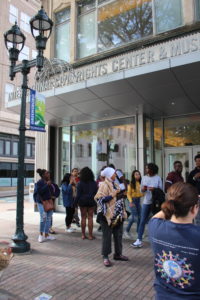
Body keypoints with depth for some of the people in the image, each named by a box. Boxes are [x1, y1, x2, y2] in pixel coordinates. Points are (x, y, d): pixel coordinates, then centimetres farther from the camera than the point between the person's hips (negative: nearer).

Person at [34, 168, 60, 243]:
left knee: (49, 219, 10)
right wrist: (47, 185, -24)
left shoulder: (51, 183, 9)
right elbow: (39, 191, -23)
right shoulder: (39, 183, -9)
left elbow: (57, 189, 17)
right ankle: (41, 234, 10)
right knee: (43, 219, -11)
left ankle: (46, 235, 22)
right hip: (42, 203, -6)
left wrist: (55, 196, 1)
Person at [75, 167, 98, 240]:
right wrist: (95, 201, 13)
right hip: (91, 202, 1)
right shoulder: (94, 183, 0)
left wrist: (76, 201, 2)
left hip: (83, 201, -1)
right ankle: (90, 235, 9)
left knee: (83, 218, 8)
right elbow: (96, 192, 4)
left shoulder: (80, 183, -8)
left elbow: (78, 194, -8)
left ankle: (83, 235, 14)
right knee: (90, 218, 5)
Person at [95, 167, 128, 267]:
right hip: (108, 215, -8)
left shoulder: (115, 184, 14)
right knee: (107, 236, 1)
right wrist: (112, 195, -22)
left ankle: (118, 254, 29)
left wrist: (120, 194, 7)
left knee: (118, 235, 14)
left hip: (117, 214, 8)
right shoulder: (104, 185, -12)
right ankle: (105, 257, 13)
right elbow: (100, 199, -20)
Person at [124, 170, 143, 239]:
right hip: (133, 200, -5)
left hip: (139, 200, 5)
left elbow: (142, 193, 11)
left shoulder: (140, 183, 5)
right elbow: (128, 194, -7)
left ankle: (138, 231, 20)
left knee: (139, 217, 6)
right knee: (133, 217, -8)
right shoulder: (131, 184, -7)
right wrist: (131, 202, -17)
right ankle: (126, 231, 6)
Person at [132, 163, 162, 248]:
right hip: (146, 202, 3)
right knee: (142, 221, 1)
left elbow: (161, 190, -2)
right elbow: (142, 190, 10)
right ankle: (139, 240, 6)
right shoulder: (144, 178, 5)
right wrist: (143, 189, -13)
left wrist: (154, 189, -21)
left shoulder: (158, 178, -4)